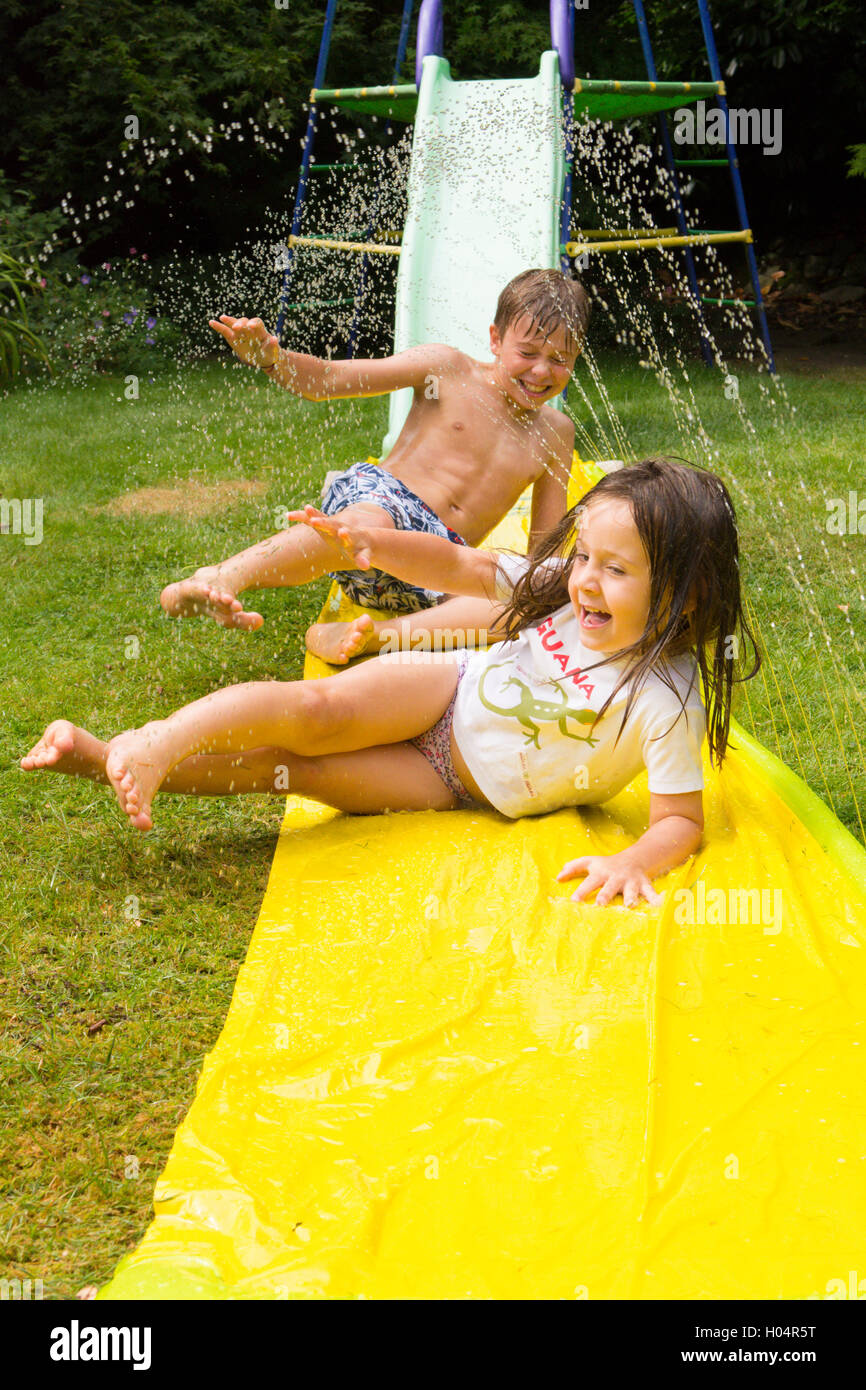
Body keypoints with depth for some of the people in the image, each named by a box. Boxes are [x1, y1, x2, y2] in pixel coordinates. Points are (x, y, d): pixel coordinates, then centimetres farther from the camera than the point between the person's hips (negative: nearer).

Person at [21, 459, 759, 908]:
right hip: (448, 694, 3)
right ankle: (152, 746, -21)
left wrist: (632, 863, -43)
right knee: (317, 708, -25)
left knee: (299, 769, -17)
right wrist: (377, 545, -19)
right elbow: (456, 564, -2)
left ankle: (109, 762, -13)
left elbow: (682, 820, -23)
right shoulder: (561, 587, -11)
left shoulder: (666, 703, -25)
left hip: (469, 790, -3)